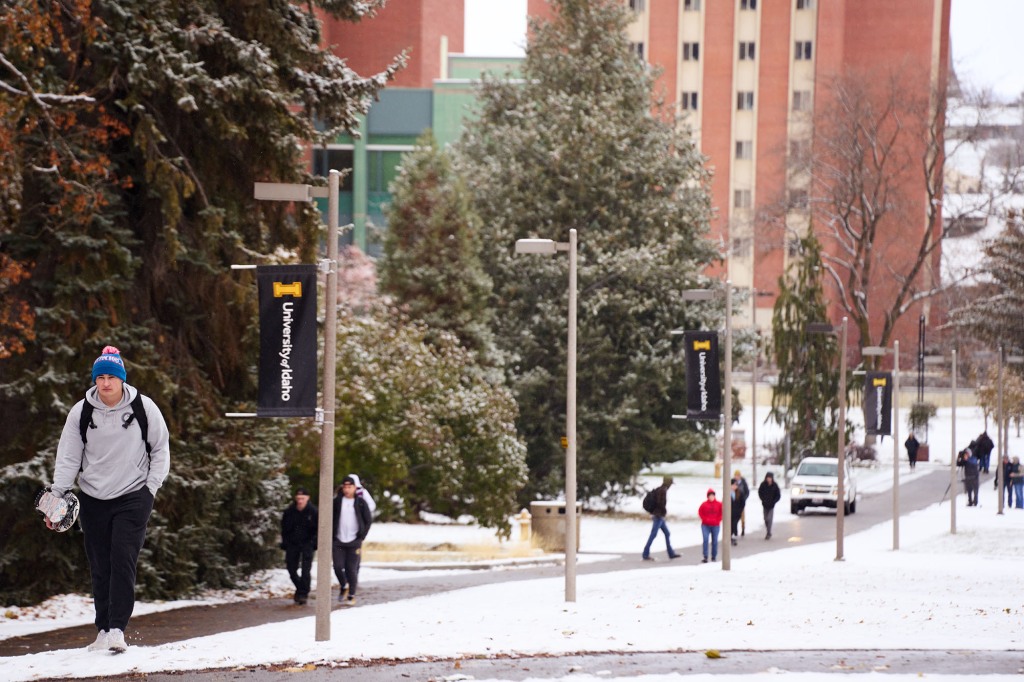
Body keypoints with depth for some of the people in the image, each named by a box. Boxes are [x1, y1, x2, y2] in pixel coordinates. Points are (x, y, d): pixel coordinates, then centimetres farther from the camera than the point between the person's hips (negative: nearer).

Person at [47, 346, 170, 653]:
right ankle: (103, 630, 11)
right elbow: (68, 457, 3)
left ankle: (118, 628, -14)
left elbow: (161, 449, 8)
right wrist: (57, 495, -8)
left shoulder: (144, 408, -4)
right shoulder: (81, 412, -1)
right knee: (100, 567, 3)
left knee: (123, 561, -14)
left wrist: (151, 487, -1)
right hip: (93, 499, 2)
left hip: (133, 498, -2)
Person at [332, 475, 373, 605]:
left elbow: (369, 520, 5)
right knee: (338, 566, -4)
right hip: (338, 541, 1)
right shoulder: (337, 501, 4)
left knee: (351, 569, -2)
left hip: (354, 542, -1)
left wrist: (361, 537, 0)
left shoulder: (361, 503, 1)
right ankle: (344, 586, 23)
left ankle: (351, 595, 7)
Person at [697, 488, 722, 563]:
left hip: (715, 525, 1)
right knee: (705, 540, -13)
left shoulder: (719, 504, 0)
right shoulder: (704, 504, -2)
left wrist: (718, 520, -4)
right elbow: (700, 512, 2)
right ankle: (705, 557, -13)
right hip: (706, 525, -1)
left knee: (714, 541, 6)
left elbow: (722, 513, 5)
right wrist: (705, 519, -7)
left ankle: (714, 557, 17)